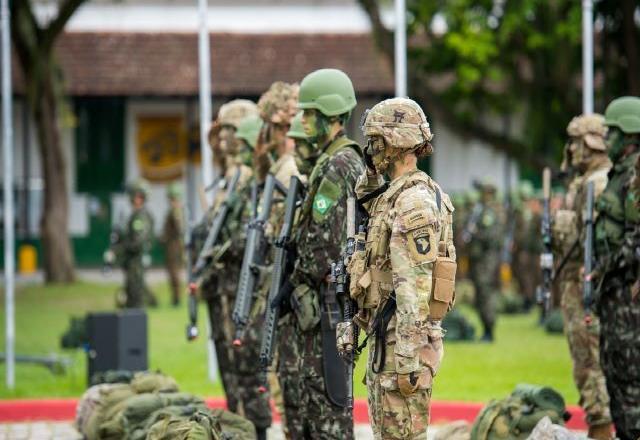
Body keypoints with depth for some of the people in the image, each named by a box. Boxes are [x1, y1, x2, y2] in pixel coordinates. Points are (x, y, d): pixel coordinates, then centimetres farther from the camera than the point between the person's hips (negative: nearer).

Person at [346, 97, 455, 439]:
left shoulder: (414, 201, -17)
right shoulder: (394, 196, 14)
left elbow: (415, 286, -22)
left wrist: (409, 358, -25)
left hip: (404, 338, -10)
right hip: (384, 335, 10)